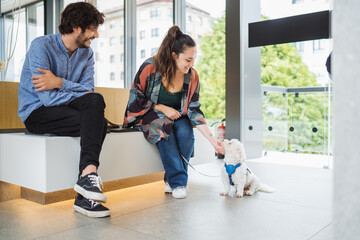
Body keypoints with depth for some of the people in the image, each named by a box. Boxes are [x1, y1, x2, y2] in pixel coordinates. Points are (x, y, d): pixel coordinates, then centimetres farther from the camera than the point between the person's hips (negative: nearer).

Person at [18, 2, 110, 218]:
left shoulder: (87, 53, 6)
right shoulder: (41, 46, -14)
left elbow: (88, 89, -8)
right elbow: (47, 98, -23)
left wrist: (59, 83, -23)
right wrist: (83, 95, -15)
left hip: (63, 110, 6)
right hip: (36, 113, -6)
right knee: (99, 122, -27)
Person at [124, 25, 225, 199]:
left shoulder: (192, 77, -9)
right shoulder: (150, 68, -19)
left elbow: (194, 111, -8)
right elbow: (136, 99, -11)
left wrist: (212, 139, -15)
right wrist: (163, 108, -19)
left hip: (176, 116, 3)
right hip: (149, 115, -3)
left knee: (185, 131, -30)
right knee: (164, 132, -35)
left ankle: (171, 180, -13)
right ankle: (178, 181, -23)